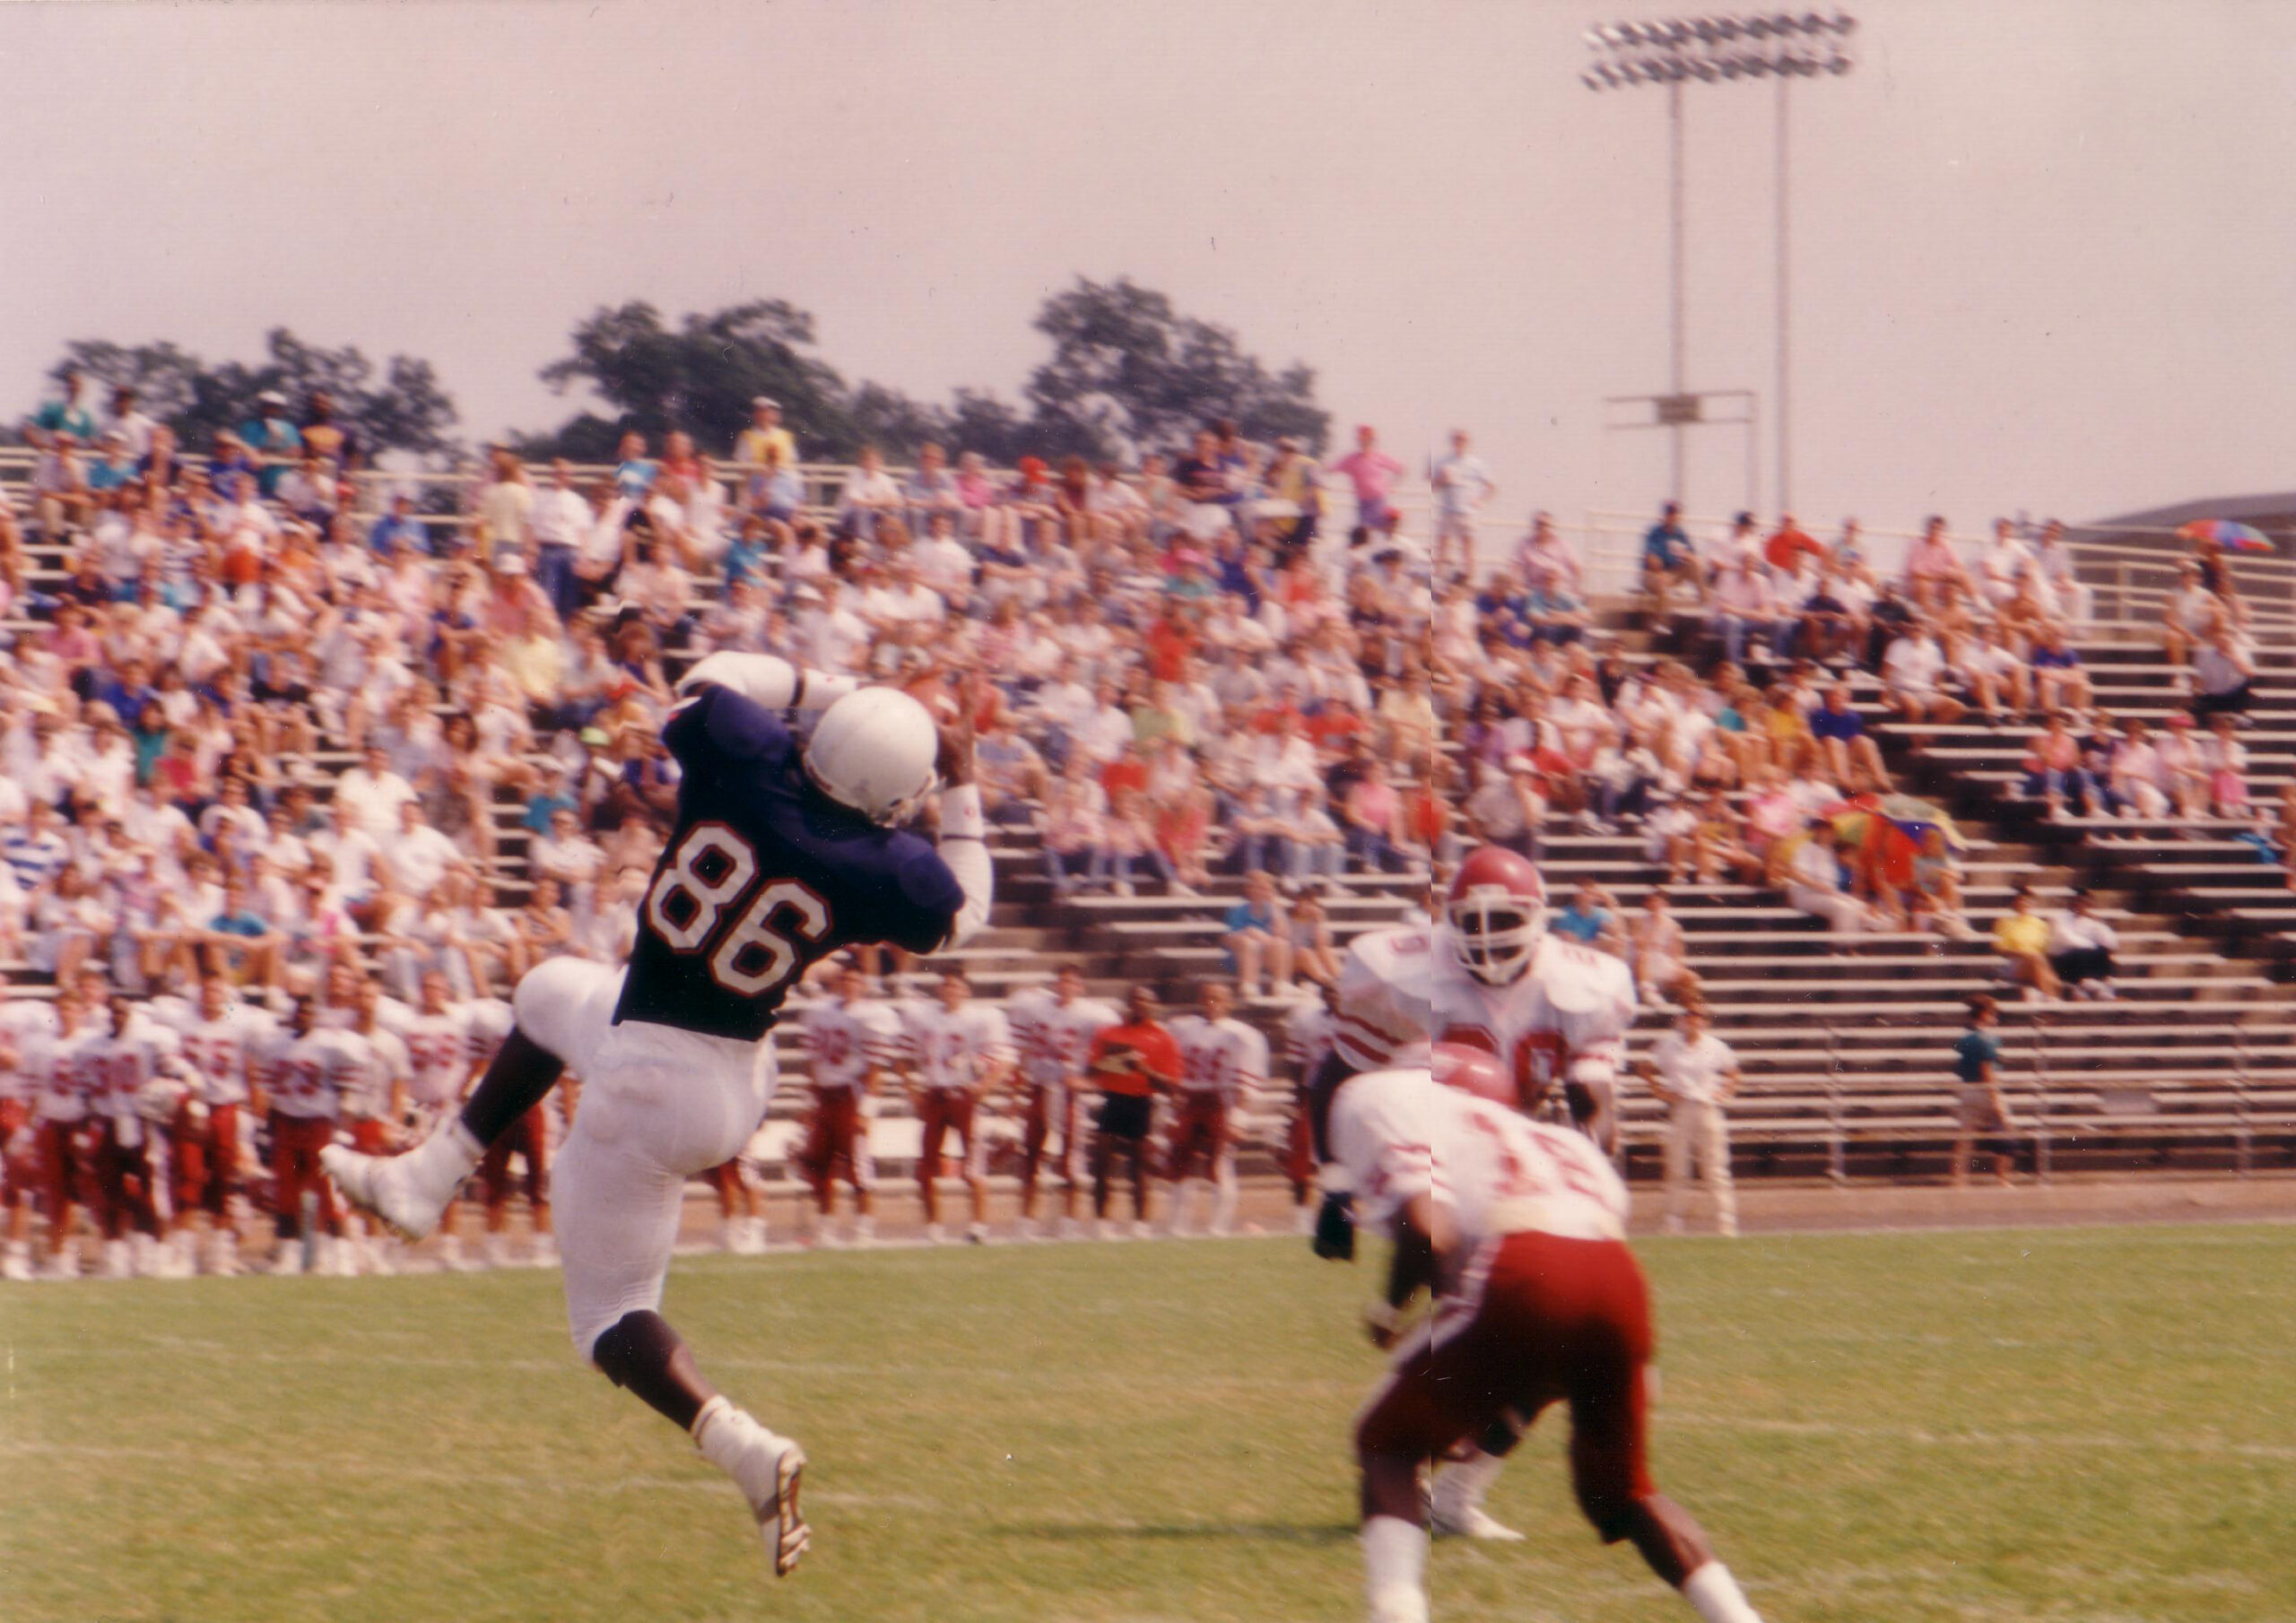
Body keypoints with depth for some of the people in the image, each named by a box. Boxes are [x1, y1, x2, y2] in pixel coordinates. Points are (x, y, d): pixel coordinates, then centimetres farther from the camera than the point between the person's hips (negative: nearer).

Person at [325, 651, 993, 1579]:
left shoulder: (745, 761, -21)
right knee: (551, 995, 32)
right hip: (739, 1088, 4)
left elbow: (719, 675, 3)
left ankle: (746, 1452, -16)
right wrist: (961, 792, 14)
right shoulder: (880, 870, -15)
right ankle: (425, 1180, 32)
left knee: (613, 1315, 8)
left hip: (648, 1087, -4)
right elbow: (962, 911, 8)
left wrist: (833, 691, 12)